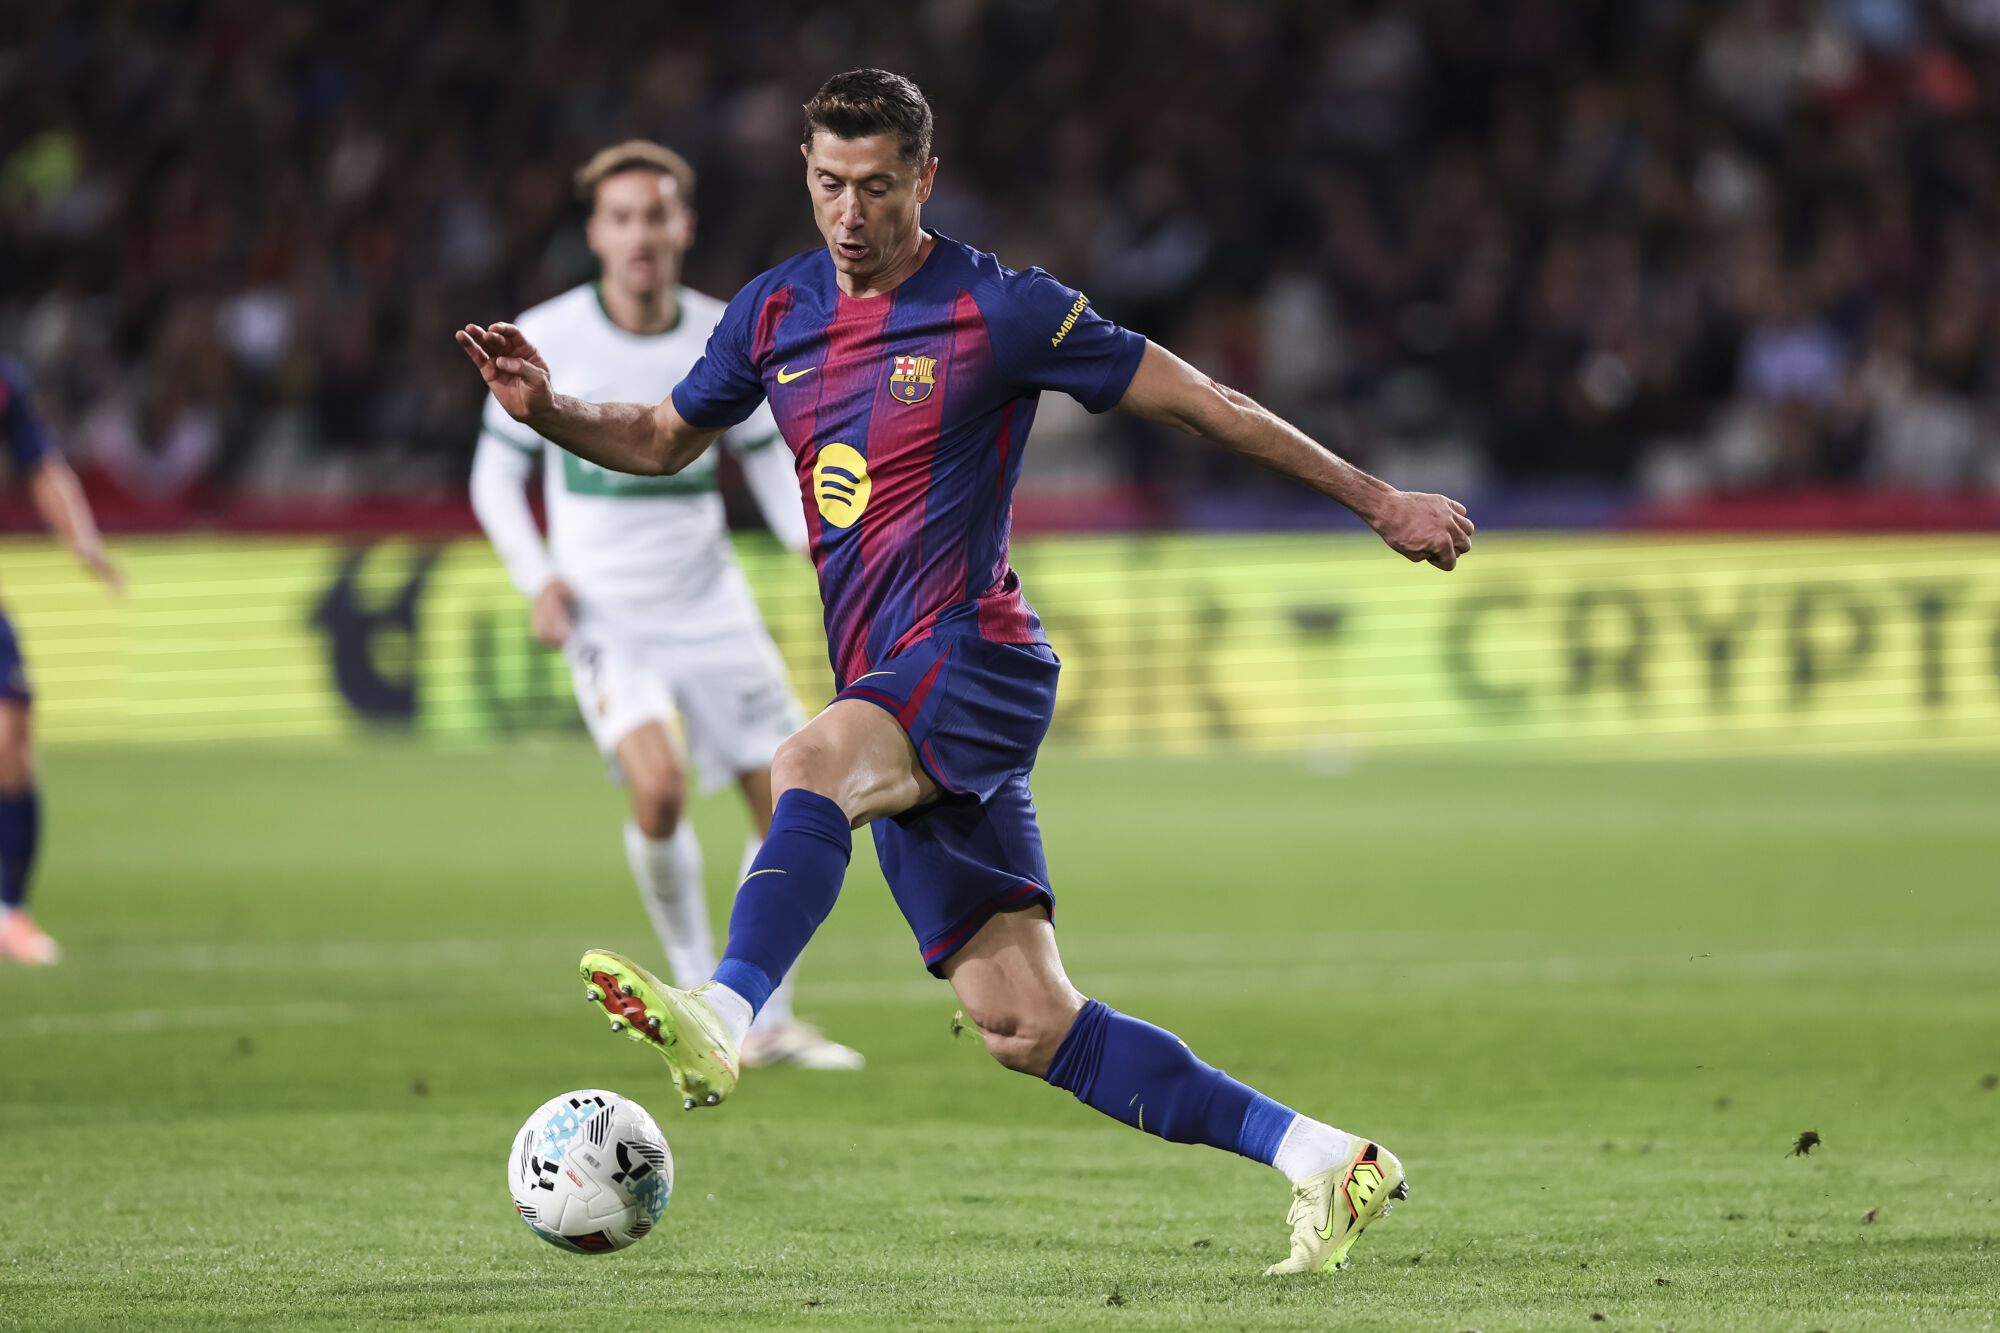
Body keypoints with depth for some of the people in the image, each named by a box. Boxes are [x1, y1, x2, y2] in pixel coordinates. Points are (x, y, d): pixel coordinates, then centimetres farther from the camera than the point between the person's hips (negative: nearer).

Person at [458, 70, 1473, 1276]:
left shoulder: (1001, 311, -5)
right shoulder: (776, 312, 12)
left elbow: (1201, 402, 0)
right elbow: (666, 441, 26)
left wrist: (1380, 501, 2)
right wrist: (548, 409, 6)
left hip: (976, 657, -6)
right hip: (894, 705, 6)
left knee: (813, 763, -36)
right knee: (1025, 1026, -1)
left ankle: (724, 1021, -56)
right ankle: (1326, 1161, 4)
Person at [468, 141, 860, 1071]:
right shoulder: (547, 339, -9)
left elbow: (768, 461, 11)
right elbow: (496, 474, 0)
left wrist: (817, 542, -7)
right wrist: (538, 580, -14)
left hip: (709, 606, 4)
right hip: (604, 612, -4)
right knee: (659, 785, -27)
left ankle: (768, 1023, 18)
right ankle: (697, 987, -5)